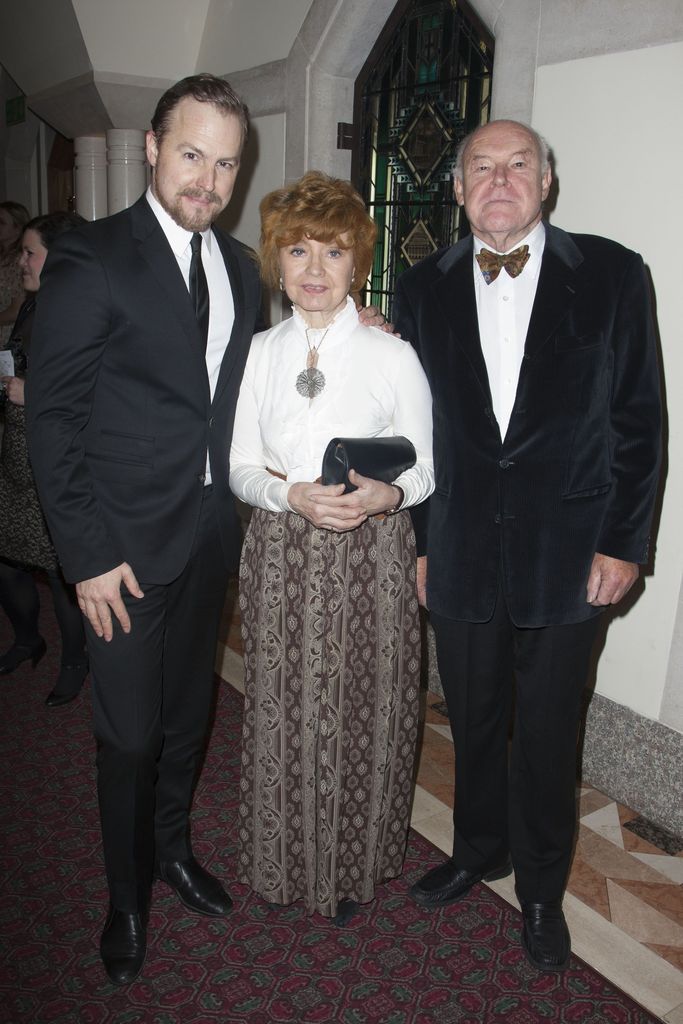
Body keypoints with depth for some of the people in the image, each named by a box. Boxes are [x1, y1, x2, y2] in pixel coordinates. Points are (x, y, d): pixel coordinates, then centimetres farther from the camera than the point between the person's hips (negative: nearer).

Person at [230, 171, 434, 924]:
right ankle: (288, 860, 34)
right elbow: (241, 467, 4)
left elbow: (425, 467, 1)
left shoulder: (393, 356, -3)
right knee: (284, 713, 9)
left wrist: (385, 494, -21)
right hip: (281, 558, 2)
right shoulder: (259, 353, 5)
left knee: (362, 712, 7)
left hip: (370, 560, -2)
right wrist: (292, 495, -16)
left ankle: (354, 864, 32)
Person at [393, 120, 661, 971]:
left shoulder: (610, 275, -3)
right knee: (473, 724, 18)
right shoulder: (423, 290, 3)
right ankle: (478, 852, 44)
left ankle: (541, 889, 37)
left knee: (546, 735, 13)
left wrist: (624, 543, -6)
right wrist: (415, 542, 5)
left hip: (569, 562, -2)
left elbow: (637, 418, -2)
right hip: (460, 558, 2)